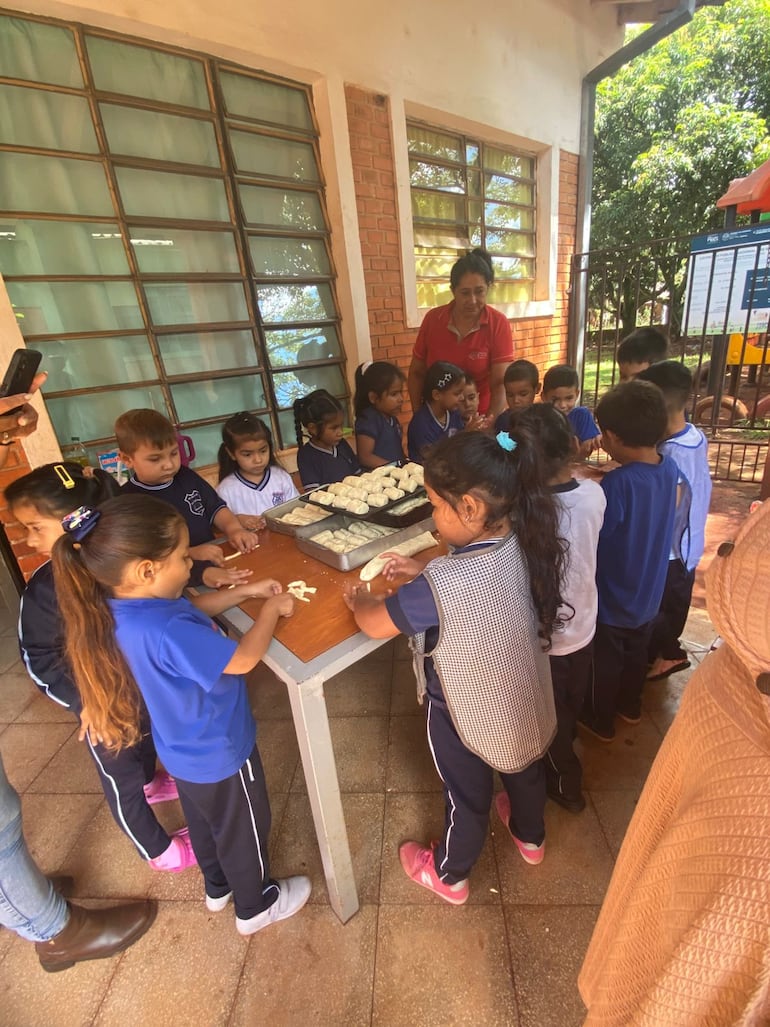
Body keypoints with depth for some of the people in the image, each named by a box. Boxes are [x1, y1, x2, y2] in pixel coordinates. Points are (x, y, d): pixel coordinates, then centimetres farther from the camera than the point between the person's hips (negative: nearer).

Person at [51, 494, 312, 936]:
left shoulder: (123, 606, -13)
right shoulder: (164, 632, -42)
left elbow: (195, 610, 3)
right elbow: (244, 658, -33)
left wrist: (244, 591, -3)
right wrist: (272, 609, -18)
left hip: (186, 747, 8)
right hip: (219, 752, -8)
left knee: (205, 822, 32)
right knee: (243, 829, 20)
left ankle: (218, 887, 59)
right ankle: (256, 906, 47)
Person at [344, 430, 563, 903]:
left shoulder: (441, 584, -40)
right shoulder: (527, 546, -18)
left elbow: (374, 623, -24)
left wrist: (359, 599, -4)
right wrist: (426, 572, -3)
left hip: (468, 716, -6)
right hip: (526, 705, 6)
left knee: (467, 797, 22)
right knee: (525, 768, 33)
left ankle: (449, 875, 54)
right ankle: (530, 836, 66)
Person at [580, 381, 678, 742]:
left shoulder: (617, 483, -32)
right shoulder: (669, 468, -8)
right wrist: (598, 483, -5)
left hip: (613, 597, -7)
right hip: (648, 592, 7)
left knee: (605, 661, 16)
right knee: (637, 651, 27)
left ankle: (601, 720, 38)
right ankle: (630, 704, 50)